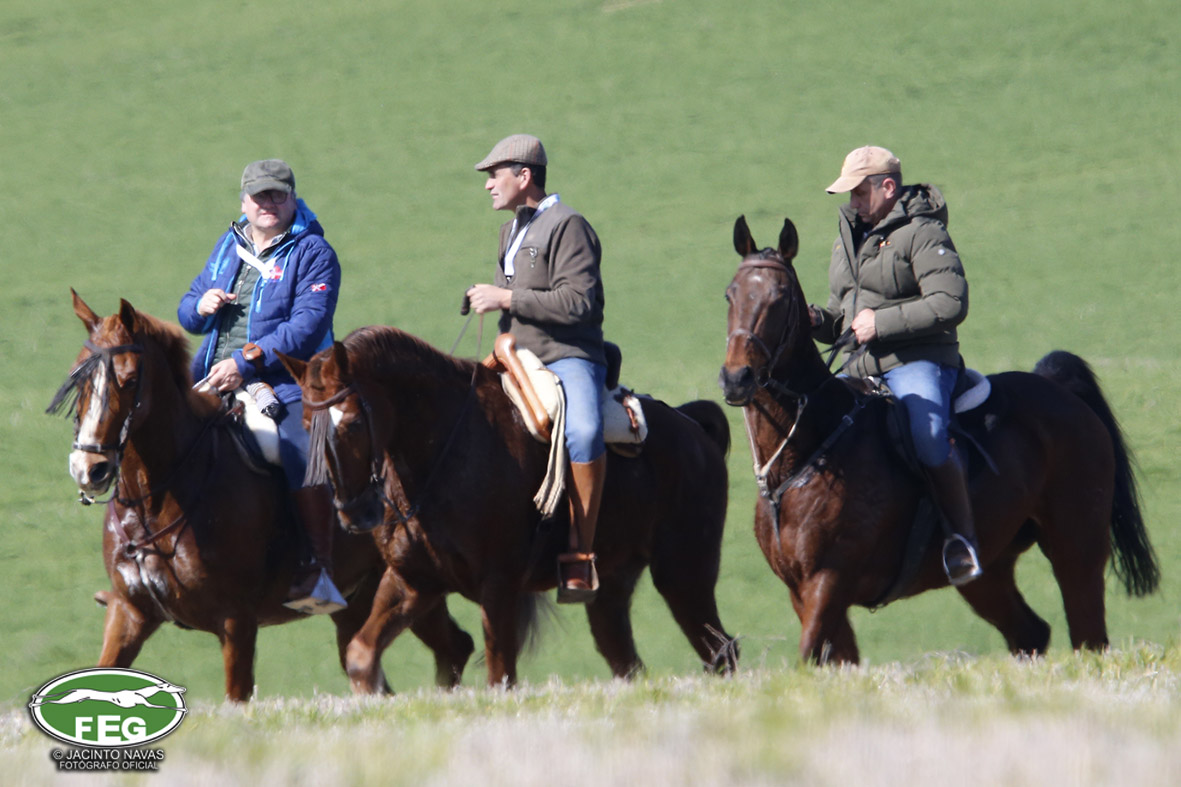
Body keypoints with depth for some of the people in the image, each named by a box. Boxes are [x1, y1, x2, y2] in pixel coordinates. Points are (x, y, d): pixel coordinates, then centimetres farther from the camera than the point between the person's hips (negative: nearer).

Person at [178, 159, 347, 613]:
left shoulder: (312, 253, -2)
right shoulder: (227, 247, 18)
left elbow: (307, 327, -14)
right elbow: (188, 312, 26)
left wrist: (244, 363, -21)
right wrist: (201, 307, -1)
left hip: (285, 388, -7)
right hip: (214, 387, 7)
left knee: (301, 460, -31)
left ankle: (322, 574, -26)